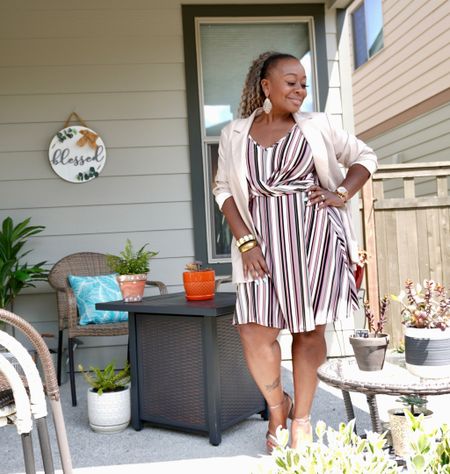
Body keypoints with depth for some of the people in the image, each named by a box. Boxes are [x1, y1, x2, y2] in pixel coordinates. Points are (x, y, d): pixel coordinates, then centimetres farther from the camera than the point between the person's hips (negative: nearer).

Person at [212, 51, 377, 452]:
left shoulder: (317, 126, 9)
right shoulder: (234, 134, 8)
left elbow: (365, 156, 17)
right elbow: (224, 189, 7)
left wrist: (342, 194, 0)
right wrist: (245, 241, -4)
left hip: (316, 234, 0)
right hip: (265, 240, 0)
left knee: (310, 328, 3)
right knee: (255, 330, -9)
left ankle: (302, 418, 21)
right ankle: (277, 406, 19)